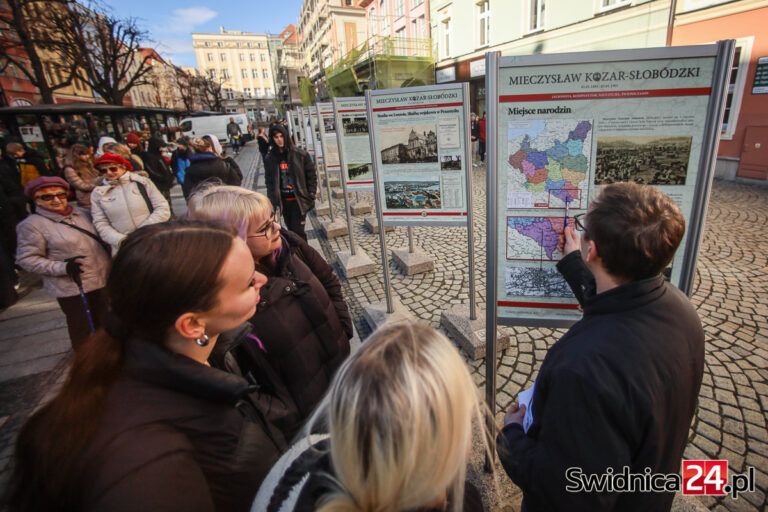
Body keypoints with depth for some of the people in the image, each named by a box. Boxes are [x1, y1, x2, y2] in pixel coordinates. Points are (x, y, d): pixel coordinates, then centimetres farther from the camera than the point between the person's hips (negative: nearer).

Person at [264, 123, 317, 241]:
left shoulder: (301, 155, -6)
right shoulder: (270, 159, 3)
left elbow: (311, 176, -3)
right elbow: (269, 181, 9)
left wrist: (311, 197, -7)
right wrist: (272, 200, 3)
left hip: (299, 200, -3)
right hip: (283, 201, 4)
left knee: (298, 231, -8)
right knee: (291, 230, 13)